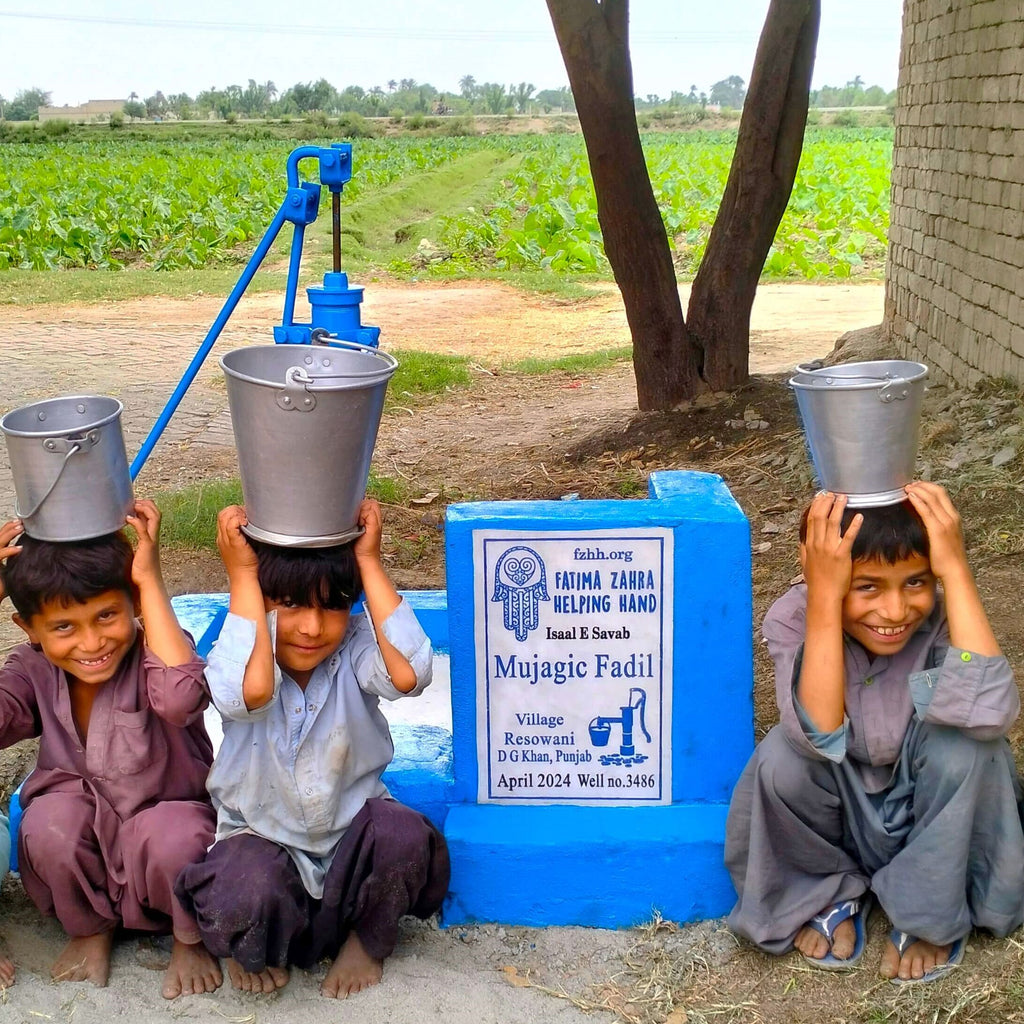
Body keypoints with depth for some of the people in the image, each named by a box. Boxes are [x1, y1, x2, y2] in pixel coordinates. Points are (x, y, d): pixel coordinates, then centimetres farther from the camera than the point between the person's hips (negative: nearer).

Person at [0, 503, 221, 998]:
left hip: (167, 825, -3)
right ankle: (89, 930, 4)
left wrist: (151, 581, -39)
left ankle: (189, 938, 0)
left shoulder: (153, 655, -20)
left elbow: (181, 697, -45)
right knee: (51, 819, -29)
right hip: (80, 840, 3)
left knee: (175, 834, -35)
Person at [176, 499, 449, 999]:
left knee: (404, 833, -30)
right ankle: (254, 951, 6)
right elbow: (249, 693, -42)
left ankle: (368, 940, 4)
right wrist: (242, 574, -32)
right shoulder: (241, 652, -14)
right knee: (247, 893, -35)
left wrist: (369, 561, -30)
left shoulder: (354, 648, -11)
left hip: (352, 831, 2)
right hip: (263, 839, -2)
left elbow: (408, 675, -36)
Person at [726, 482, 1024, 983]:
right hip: (837, 818, 0)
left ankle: (934, 914, -5)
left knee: (960, 742, -31)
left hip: (931, 819, 0)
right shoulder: (793, 618, -22)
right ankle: (829, 891, 2)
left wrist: (956, 570, -39)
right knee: (782, 757, -31)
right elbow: (821, 734, -38)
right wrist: (824, 595, -42)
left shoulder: (941, 618, -22)